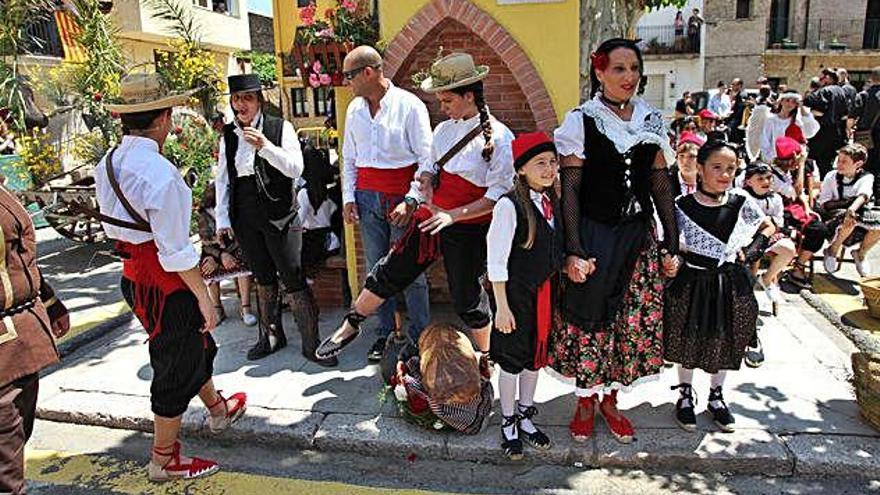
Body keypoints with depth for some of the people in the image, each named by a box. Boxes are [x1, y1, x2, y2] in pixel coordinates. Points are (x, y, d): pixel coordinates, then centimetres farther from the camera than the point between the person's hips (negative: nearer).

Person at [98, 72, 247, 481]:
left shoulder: (107, 165, 3)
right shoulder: (160, 172, -25)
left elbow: (113, 225, 13)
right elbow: (175, 251, -24)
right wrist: (203, 297, -15)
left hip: (134, 275, 9)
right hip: (166, 284, -9)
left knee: (196, 346, 27)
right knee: (177, 368, 10)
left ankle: (217, 410, 50)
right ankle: (164, 461, 28)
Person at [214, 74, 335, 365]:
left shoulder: (281, 128, -4)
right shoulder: (228, 135, 8)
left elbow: (296, 169, -13)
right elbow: (223, 179, 11)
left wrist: (265, 146, -24)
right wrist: (222, 218, 7)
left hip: (280, 216, -4)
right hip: (245, 219, 4)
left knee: (294, 279, -5)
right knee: (263, 278, 16)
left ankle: (311, 343, 6)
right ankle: (271, 336, 32)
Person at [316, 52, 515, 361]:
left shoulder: (499, 138, -13)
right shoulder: (444, 129, 6)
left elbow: (499, 195, -15)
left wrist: (452, 215, -23)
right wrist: (426, 178, -4)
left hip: (469, 229, -6)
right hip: (432, 218, 6)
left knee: (466, 296, 6)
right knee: (390, 271, 11)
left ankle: (485, 357, 32)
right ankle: (350, 327, 30)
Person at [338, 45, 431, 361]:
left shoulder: (409, 106, -7)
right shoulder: (354, 109, 10)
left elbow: (426, 159, -8)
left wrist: (411, 201, -16)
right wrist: (348, 197, 7)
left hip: (403, 197, -5)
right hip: (367, 197, 5)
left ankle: (420, 336, 14)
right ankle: (384, 334, 23)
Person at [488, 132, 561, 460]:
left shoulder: (552, 202, 3)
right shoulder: (510, 205, -18)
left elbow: (556, 251, 11)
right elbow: (497, 262, -17)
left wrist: (554, 292, 9)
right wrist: (502, 307, -15)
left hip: (546, 294, 6)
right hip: (518, 296, -6)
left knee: (535, 356, 18)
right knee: (512, 360, 9)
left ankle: (525, 417, 37)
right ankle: (508, 424, 28)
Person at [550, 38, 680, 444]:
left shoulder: (651, 121, 8)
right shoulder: (582, 120, -5)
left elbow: (661, 184, 9)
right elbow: (570, 188, -9)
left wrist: (671, 244, 6)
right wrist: (574, 251, -15)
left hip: (639, 236, 4)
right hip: (594, 235, -4)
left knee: (633, 320, 9)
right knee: (589, 318, 3)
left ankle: (610, 396, 29)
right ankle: (585, 399, 25)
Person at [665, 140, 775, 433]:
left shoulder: (741, 203, -4)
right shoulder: (683, 206, -11)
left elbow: (768, 227, 10)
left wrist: (751, 251, -3)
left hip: (730, 285, 2)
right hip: (692, 285, -2)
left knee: (724, 343, 15)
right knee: (688, 342, 11)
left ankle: (716, 397, 36)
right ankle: (685, 395, 31)